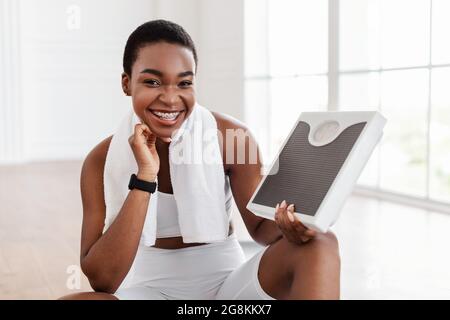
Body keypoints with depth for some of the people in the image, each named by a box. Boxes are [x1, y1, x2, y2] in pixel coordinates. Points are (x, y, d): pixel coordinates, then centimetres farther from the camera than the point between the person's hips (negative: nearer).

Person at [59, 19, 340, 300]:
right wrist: (145, 175, -26)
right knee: (70, 300, -30)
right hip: (155, 288, 0)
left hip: (227, 281, 1)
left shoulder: (232, 137, -11)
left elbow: (260, 226, 0)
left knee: (320, 245, -24)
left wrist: (287, 225, -26)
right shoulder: (103, 160, -11)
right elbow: (102, 280, -20)